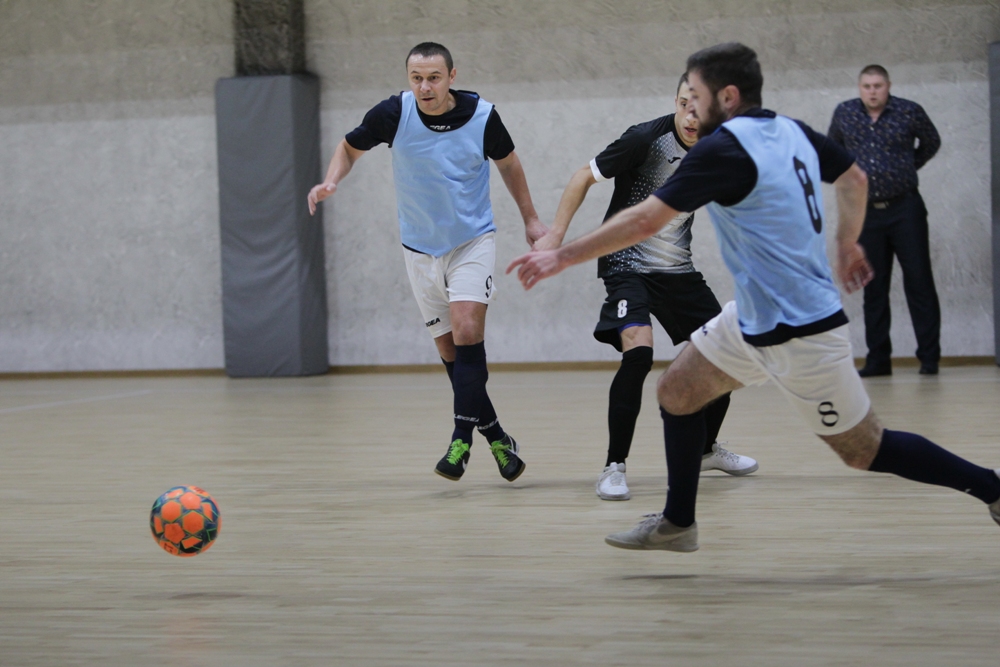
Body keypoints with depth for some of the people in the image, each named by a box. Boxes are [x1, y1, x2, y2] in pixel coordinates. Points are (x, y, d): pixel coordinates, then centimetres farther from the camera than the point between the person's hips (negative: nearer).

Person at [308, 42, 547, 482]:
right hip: (421, 247, 2)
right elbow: (350, 147, 4)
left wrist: (530, 219, 11)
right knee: (450, 350, 4)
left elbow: (507, 163, 6)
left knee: (467, 331, -22)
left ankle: (462, 438, -19)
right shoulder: (393, 113, -15)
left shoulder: (481, 115, -14)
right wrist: (331, 182, -16)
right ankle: (495, 435, 19)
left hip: (472, 240, -2)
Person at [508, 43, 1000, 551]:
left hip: (799, 332, -9)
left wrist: (562, 256, -16)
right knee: (675, 392, 10)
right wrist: (847, 246, 30)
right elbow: (854, 178, 20)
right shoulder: (793, 132, 4)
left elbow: (644, 221, -23)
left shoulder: (724, 148, -21)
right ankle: (676, 524, 21)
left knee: (865, 451, 3)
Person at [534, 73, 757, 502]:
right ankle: (614, 467, -19)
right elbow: (586, 176, -10)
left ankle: (706, 449, 32)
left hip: (679, 269, 6)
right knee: (638, 351, -28)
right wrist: (555, 234, -13)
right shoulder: (646, 139, -19)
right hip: (628, 262, -6)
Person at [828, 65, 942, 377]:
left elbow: (931, 143, 15)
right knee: (873, 288, 5)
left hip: (905, 209, -2)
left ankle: (929, 357, -1)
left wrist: (907, 168, 11)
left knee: (919, 282, -3)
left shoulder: (910, 112, -4)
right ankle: (878, 359, 10)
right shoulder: (844, 113, 2)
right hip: (866, 211, 2)